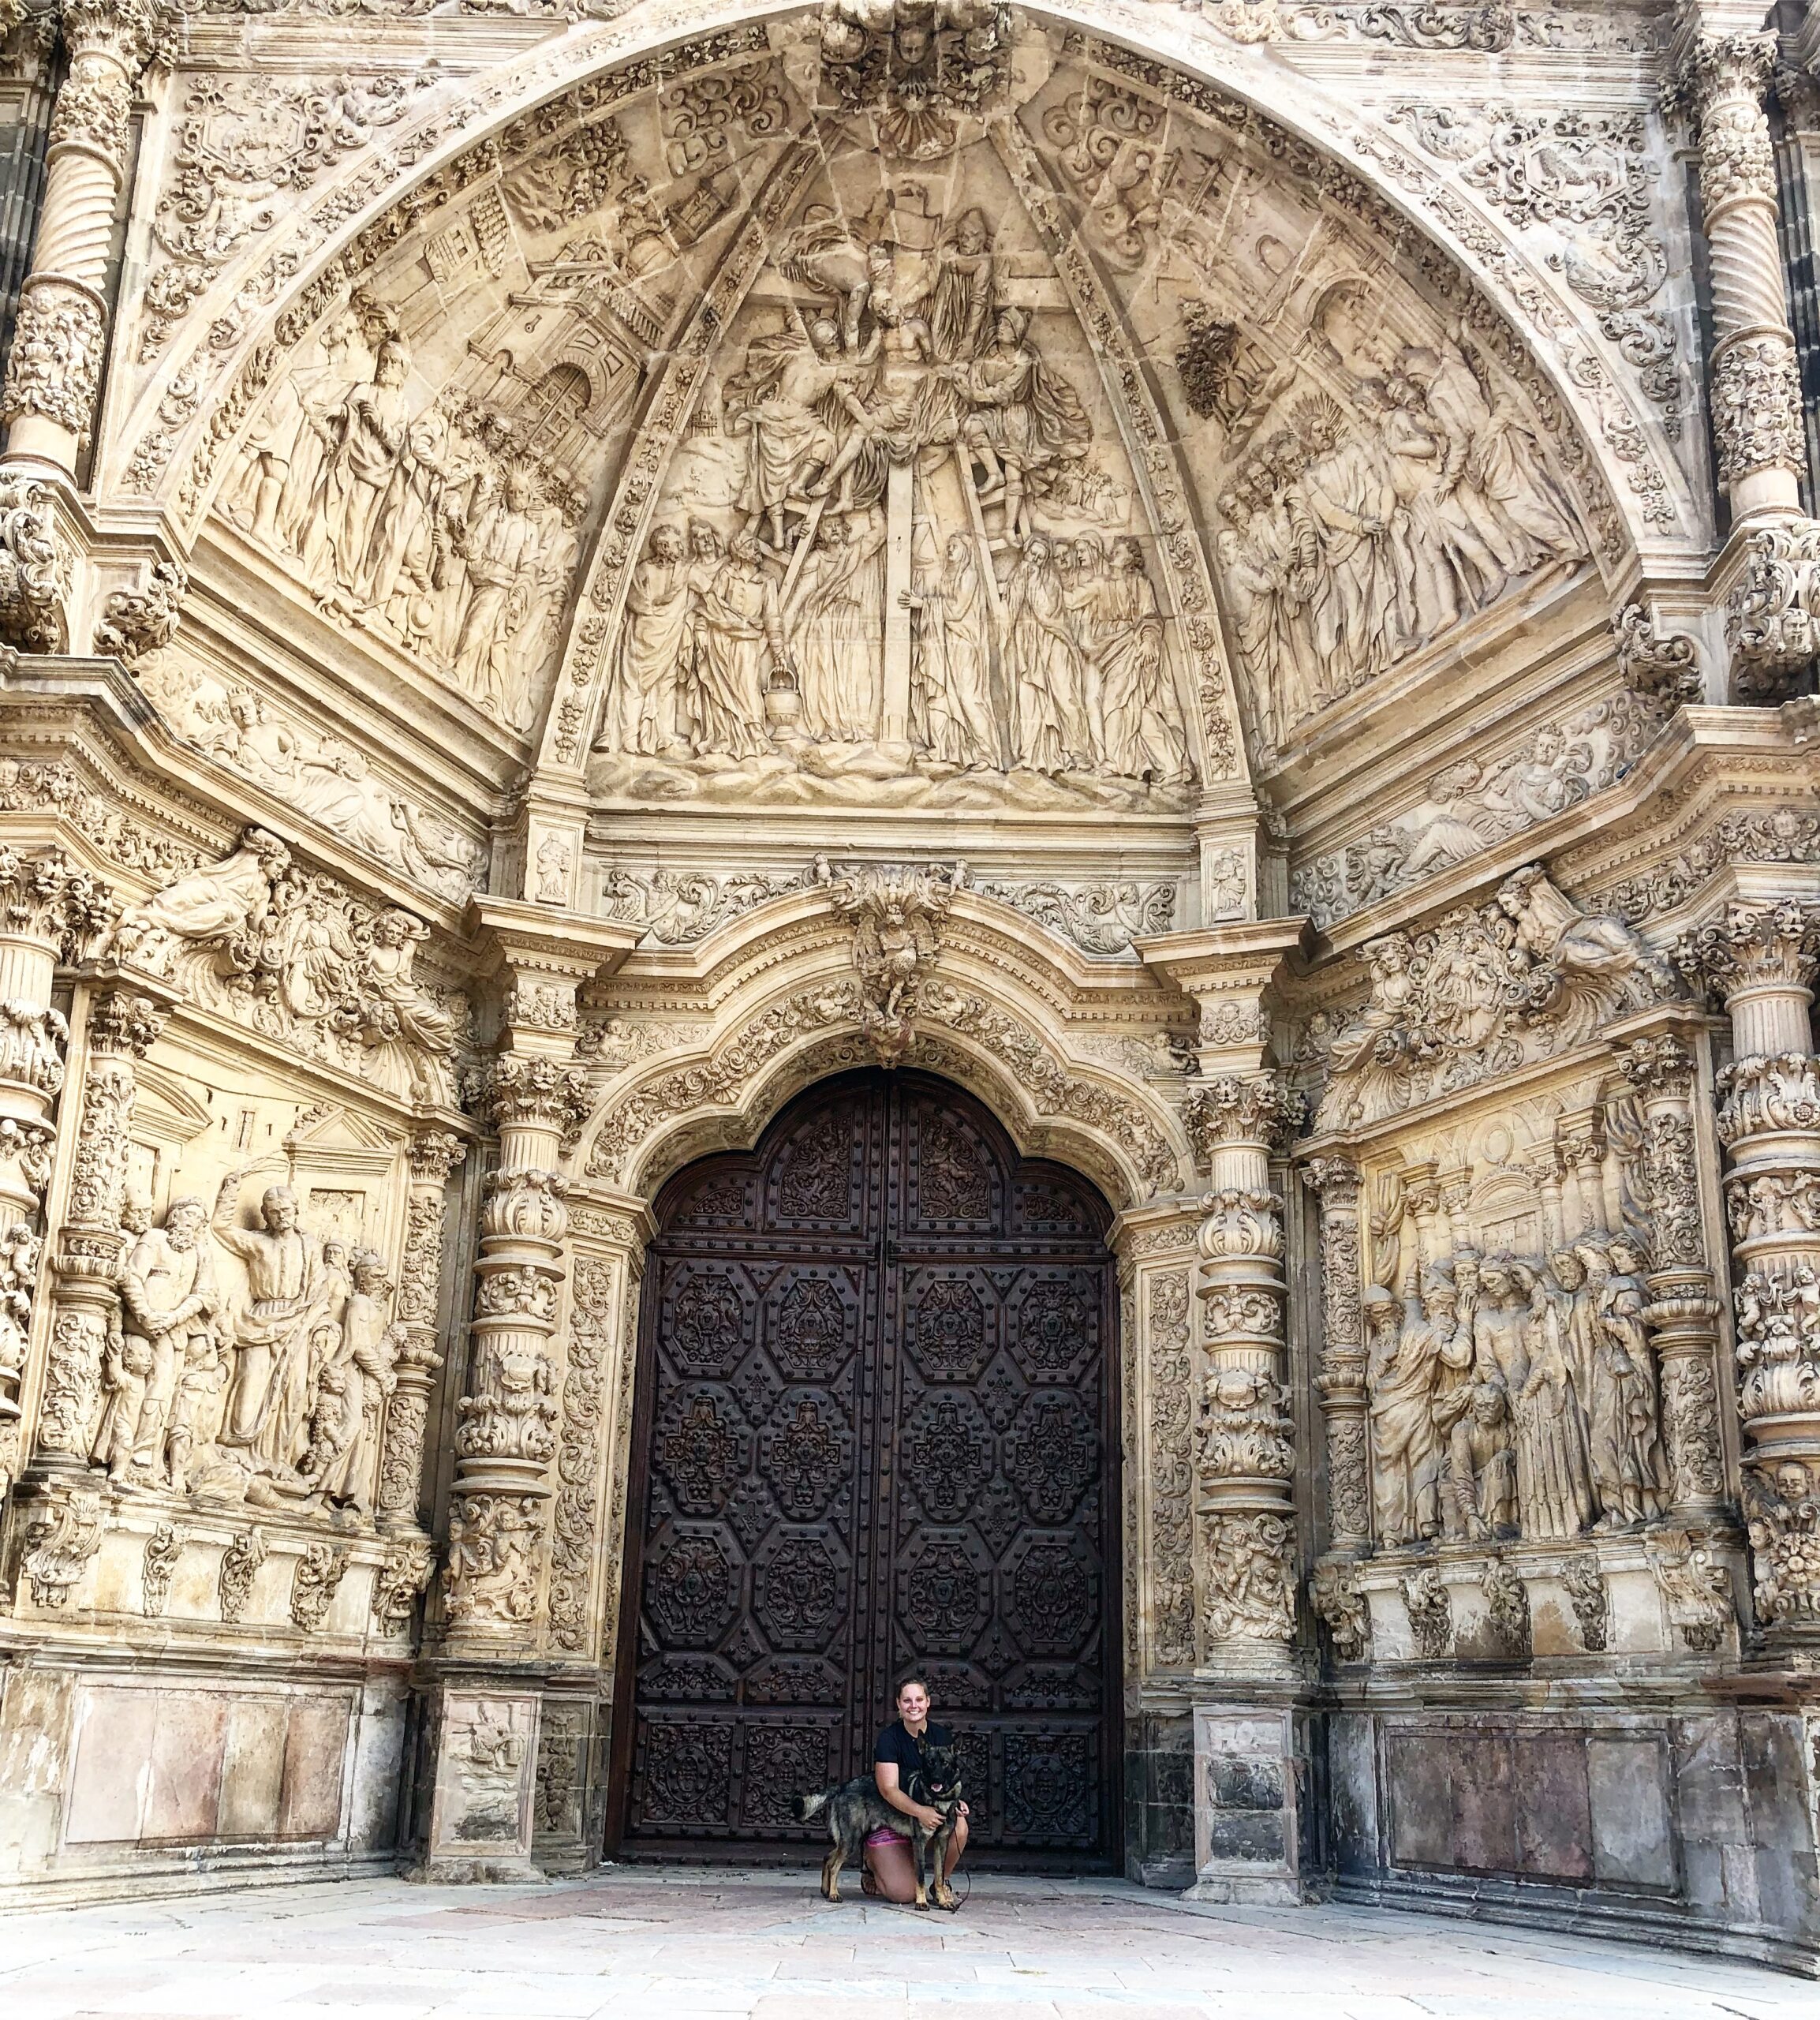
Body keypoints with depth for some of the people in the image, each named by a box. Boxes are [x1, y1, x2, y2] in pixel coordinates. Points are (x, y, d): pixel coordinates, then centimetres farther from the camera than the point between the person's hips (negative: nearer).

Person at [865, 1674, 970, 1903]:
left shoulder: (942, 1737, -3)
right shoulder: (889, 1739, -17)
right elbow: (889, 1790, -23)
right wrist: (920, 1811, -40)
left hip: (930, 1810, 4)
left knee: (959, 1827, -29)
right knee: (904, 1893, -18)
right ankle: (873, 1862, 16)